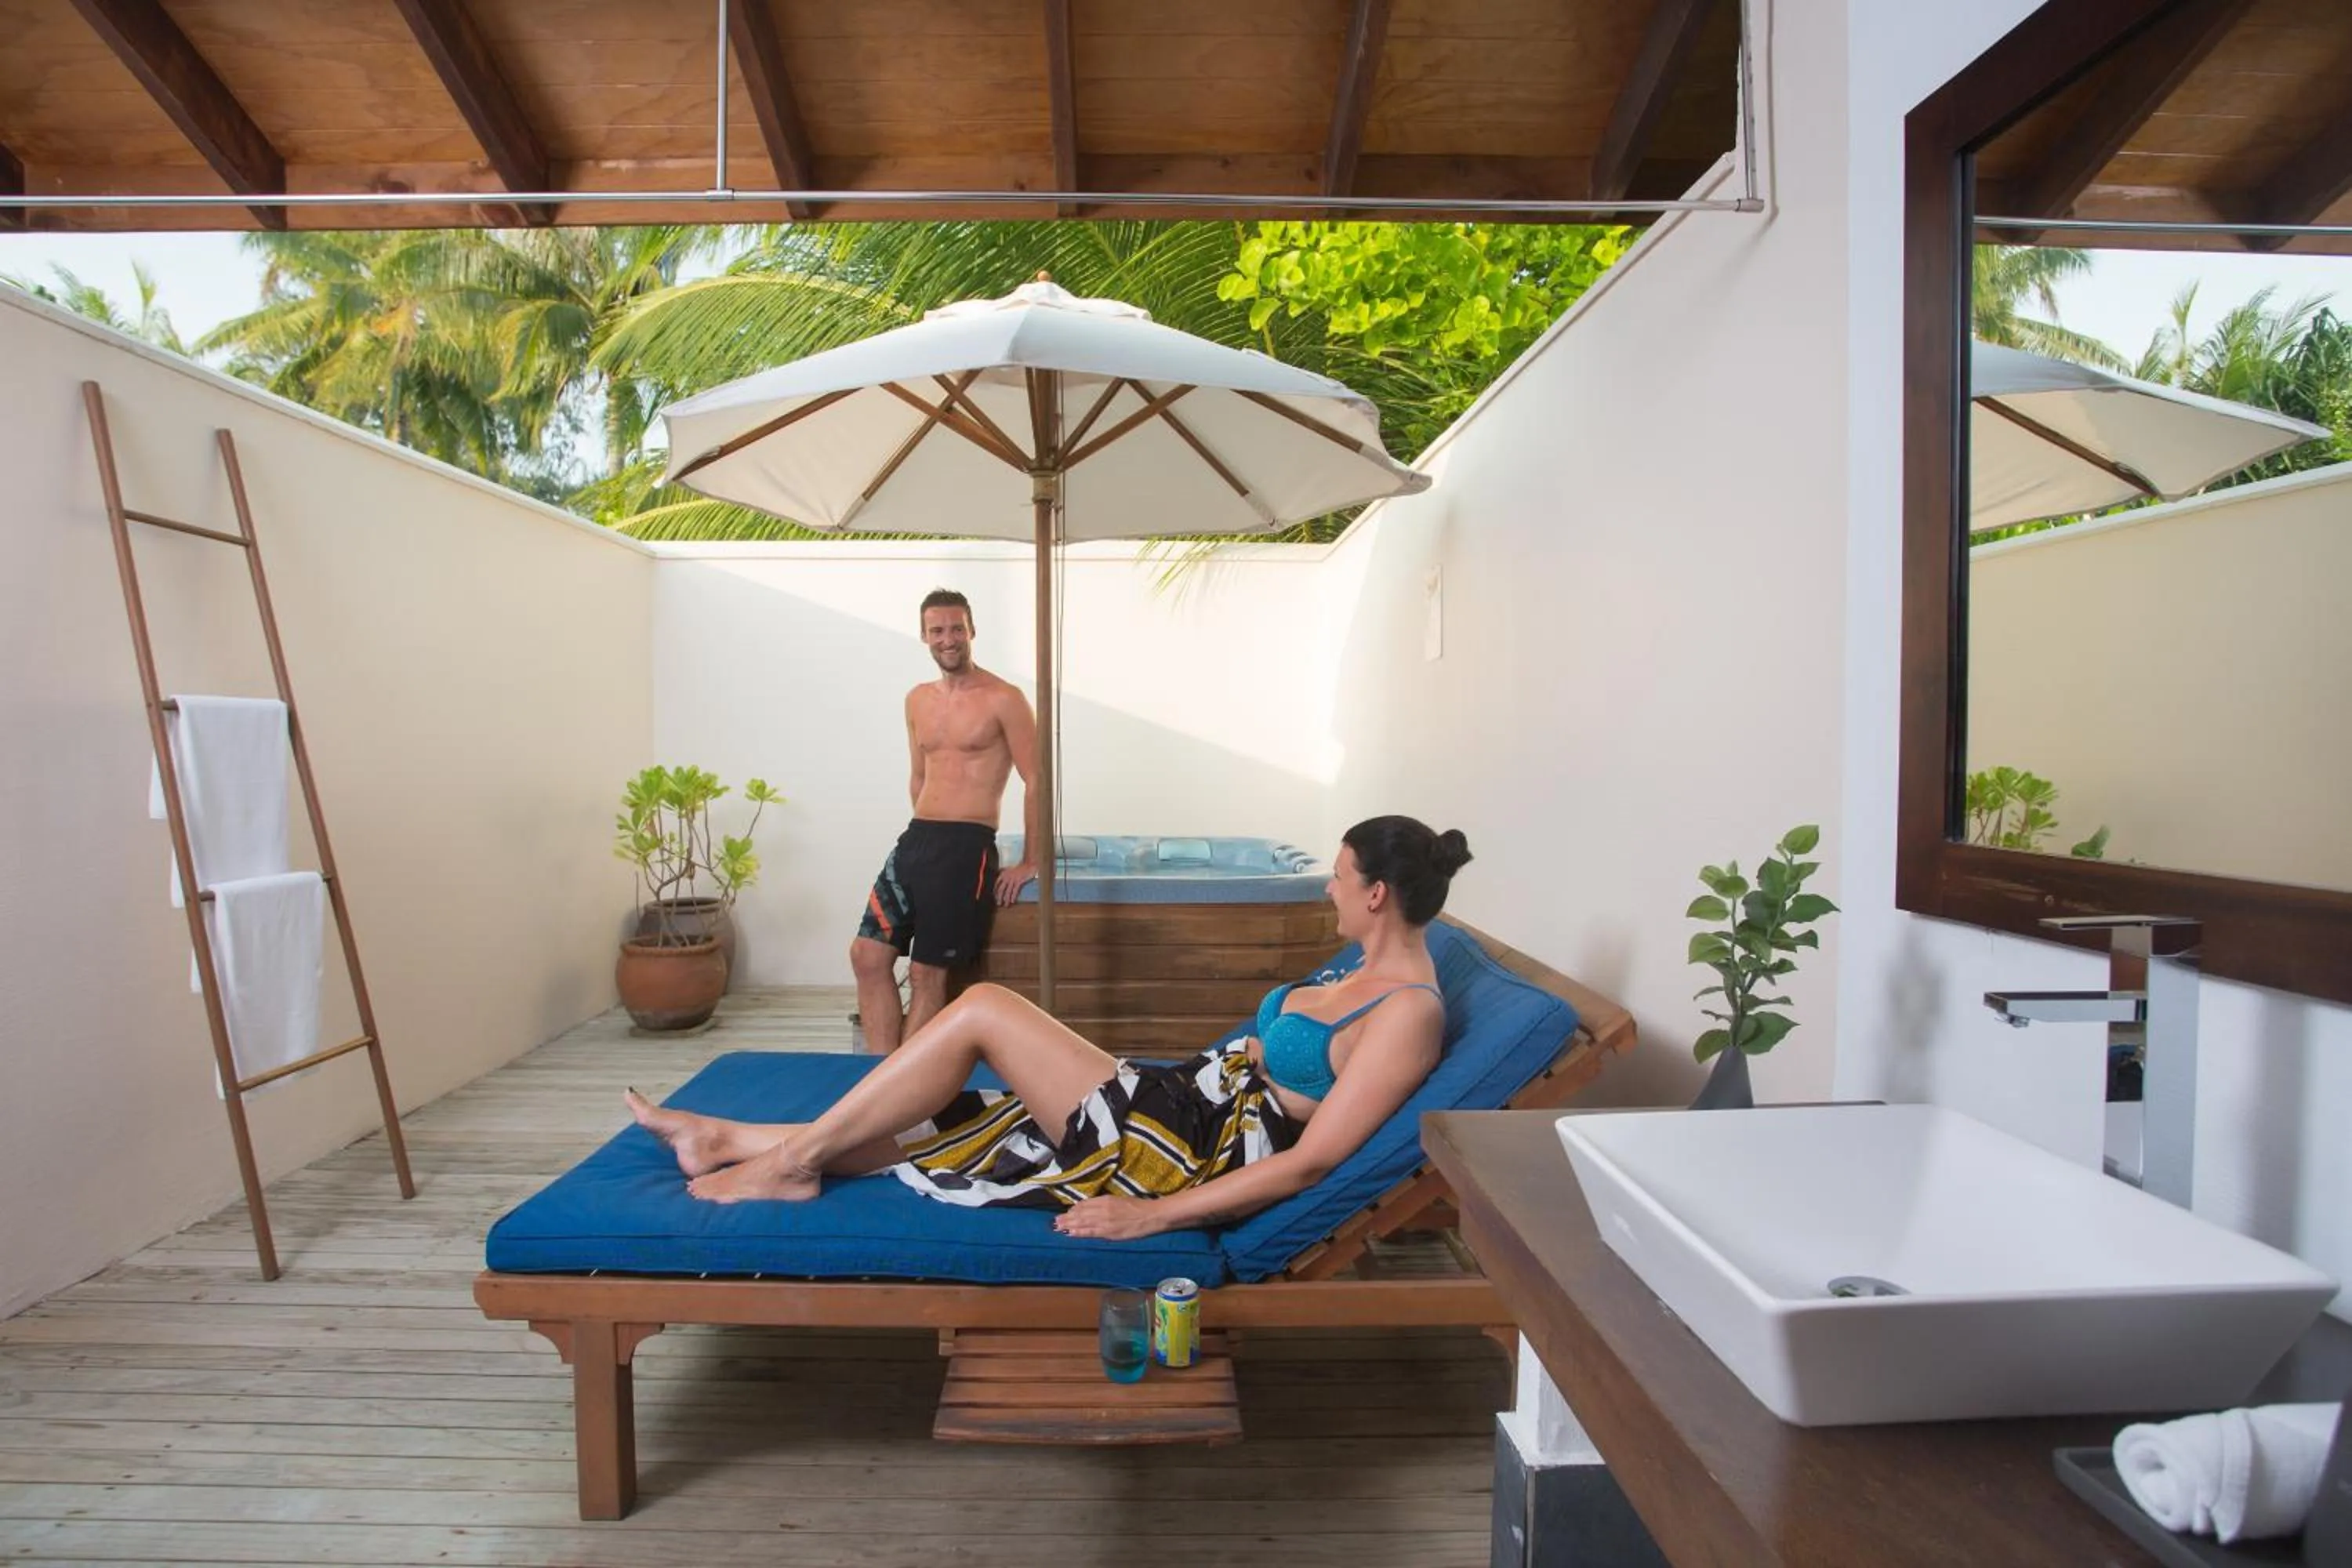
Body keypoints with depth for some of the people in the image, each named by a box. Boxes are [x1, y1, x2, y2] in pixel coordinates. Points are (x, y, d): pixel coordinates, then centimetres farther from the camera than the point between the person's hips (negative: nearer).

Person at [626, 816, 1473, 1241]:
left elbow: (1311, 1160, -21)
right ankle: (725, 1141, 20)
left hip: (1194, 1154, -9)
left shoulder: (1410, 1011, -17)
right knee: (922, 1127, 6)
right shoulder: (1367, 970, 13)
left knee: (982, 1007, -13)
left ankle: (791, 1161, 0)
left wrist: (1154, 1216, -22)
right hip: (1182, 1100, 9)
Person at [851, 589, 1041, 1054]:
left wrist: (1030, 862, -7)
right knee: (867, 955, -1)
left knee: (927, 974, -3)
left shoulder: (1003, 699, -6)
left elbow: (1036, 781, -7)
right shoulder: (917, 700, 15)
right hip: (915, 839, 7)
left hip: (967, 846, -7)